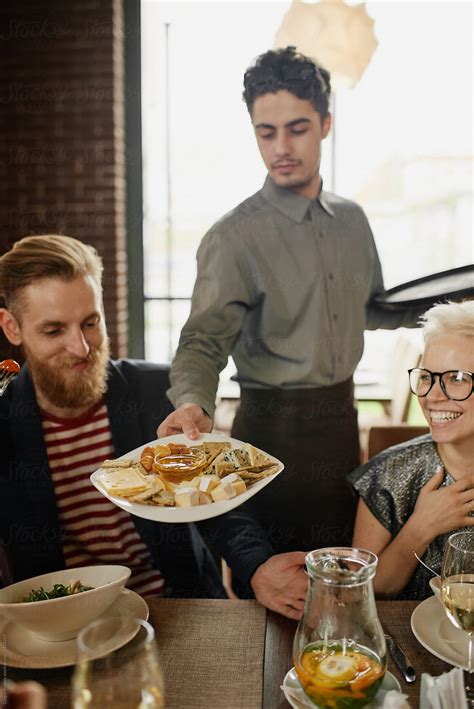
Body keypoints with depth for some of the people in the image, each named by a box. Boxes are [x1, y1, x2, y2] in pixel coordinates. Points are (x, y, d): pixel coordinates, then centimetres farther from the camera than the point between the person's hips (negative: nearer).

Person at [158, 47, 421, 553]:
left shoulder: (352, 220, 6)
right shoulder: (234, 237, -13)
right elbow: (204, 339, -19)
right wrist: (192, 403, -38)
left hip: (342, 417, 6)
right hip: (275, 429, -5)